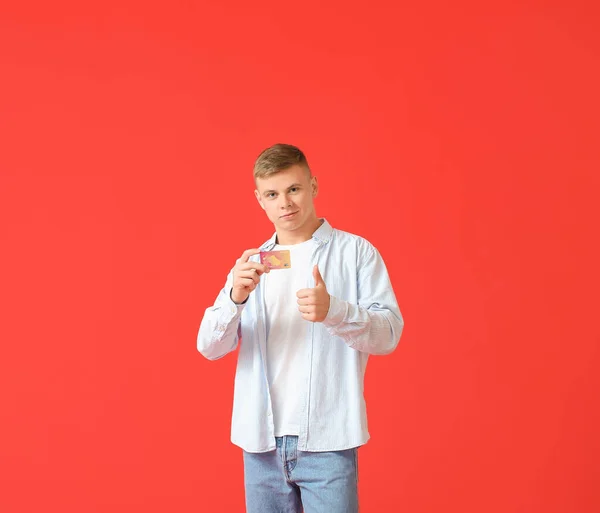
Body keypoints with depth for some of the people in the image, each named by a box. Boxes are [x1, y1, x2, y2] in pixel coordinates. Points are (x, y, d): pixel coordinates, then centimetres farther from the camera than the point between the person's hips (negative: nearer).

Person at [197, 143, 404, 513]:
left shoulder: (356, 252, 1)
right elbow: (209, 347, 3)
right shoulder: (251, 264, 12)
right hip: (261, 440, 3)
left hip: (327, 440, -3)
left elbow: (389, 334, -6)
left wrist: (333, 310, -24)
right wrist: (236, 297, -16)